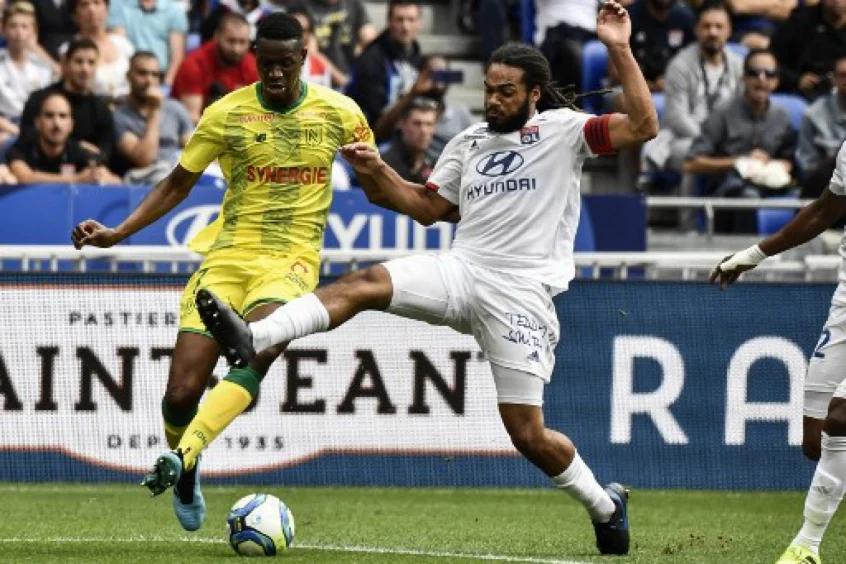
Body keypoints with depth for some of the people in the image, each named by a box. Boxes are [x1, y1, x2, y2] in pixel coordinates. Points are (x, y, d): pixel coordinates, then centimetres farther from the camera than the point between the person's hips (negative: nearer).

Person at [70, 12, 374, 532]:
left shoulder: (339, 113, 1)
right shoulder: (226, 114, 1)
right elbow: (178, 185, 10)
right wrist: (117, 234, 2)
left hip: (292, 261, -1)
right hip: (228, 256, 1)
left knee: (258, 350, -34)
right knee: (182, 391, -9)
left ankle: (179, 460, -33)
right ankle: (185, 474, 23)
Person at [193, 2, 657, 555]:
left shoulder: (563, 129, -1)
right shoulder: (469, 142, 16)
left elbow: (643, 126, -12)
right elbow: (428, 206, 24)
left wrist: (620, 50, -19)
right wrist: (377, 174, 8)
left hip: (521, 296, -5)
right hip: (462, 271, 5)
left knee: (528, 434, -4)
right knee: (367, 282, -22)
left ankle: (605, 504, 21)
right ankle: (252, 339, -37)